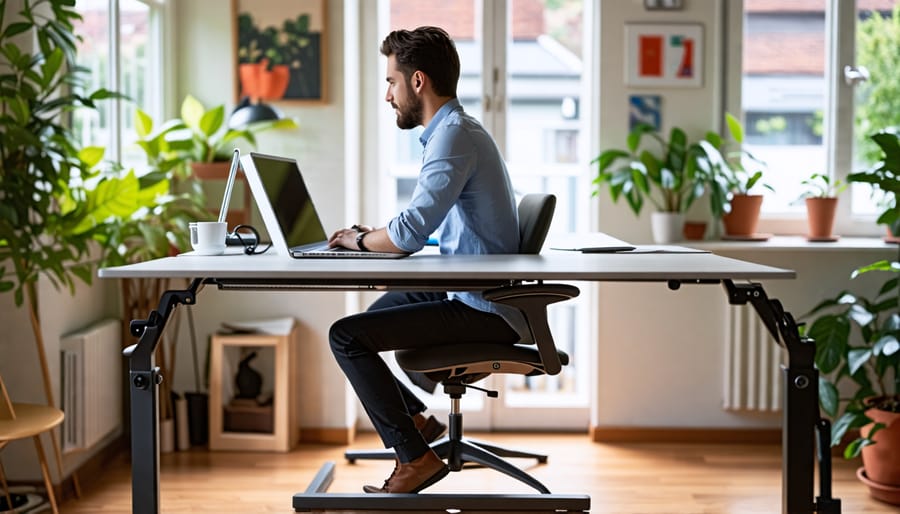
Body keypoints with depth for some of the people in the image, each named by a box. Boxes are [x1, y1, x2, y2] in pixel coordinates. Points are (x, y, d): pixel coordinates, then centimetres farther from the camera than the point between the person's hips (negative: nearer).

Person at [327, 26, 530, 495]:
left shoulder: (454, 137, -19)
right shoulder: (457, 130, 14)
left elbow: (410, 233, -27)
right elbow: (428, 226, 21)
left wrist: (361, 241, -8)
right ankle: (413, 421, 26)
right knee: (361, 323, 23)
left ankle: (416, 457, -7)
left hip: (482, 311, -11)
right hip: (472, 295, 11)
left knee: (346, 336, -14)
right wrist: (371, 236, 8)